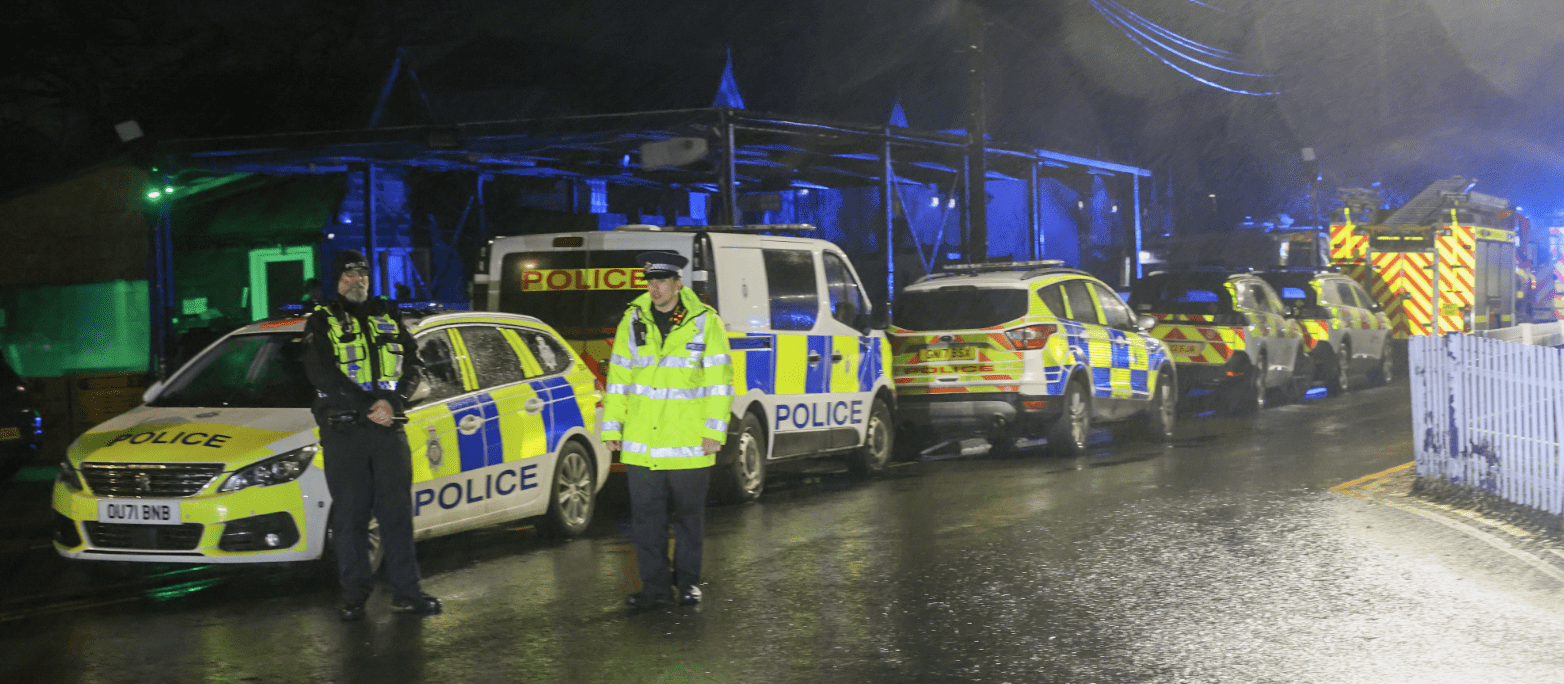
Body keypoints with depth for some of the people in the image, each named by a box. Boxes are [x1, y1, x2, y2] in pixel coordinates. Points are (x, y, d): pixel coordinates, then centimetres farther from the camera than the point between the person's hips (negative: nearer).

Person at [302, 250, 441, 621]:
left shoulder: (387, 316, 15)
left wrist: (392, 401, -10)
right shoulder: (322, 321, 4)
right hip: (343, 431, -3)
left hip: (388, 428, 3)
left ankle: (406, 591, 5)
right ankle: (354, 594, 7)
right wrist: (368, 407, -14)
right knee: (349, 515, 0)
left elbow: (413, 361, 8)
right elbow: (321, 373, -8)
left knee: (397, 509, 1)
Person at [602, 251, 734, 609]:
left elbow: (719, 378, -1)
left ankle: (687, 581, 22)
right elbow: (618, 376, 11)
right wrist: (612, 427, 7)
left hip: (689, 443, -2)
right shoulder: (633, 321, 7)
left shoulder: (704, 322, -1)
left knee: (689, 514, 9)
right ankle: (655, 586, 12)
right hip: (641, 443, 2)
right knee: (646, 516, 3)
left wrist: (715, 429, -6)